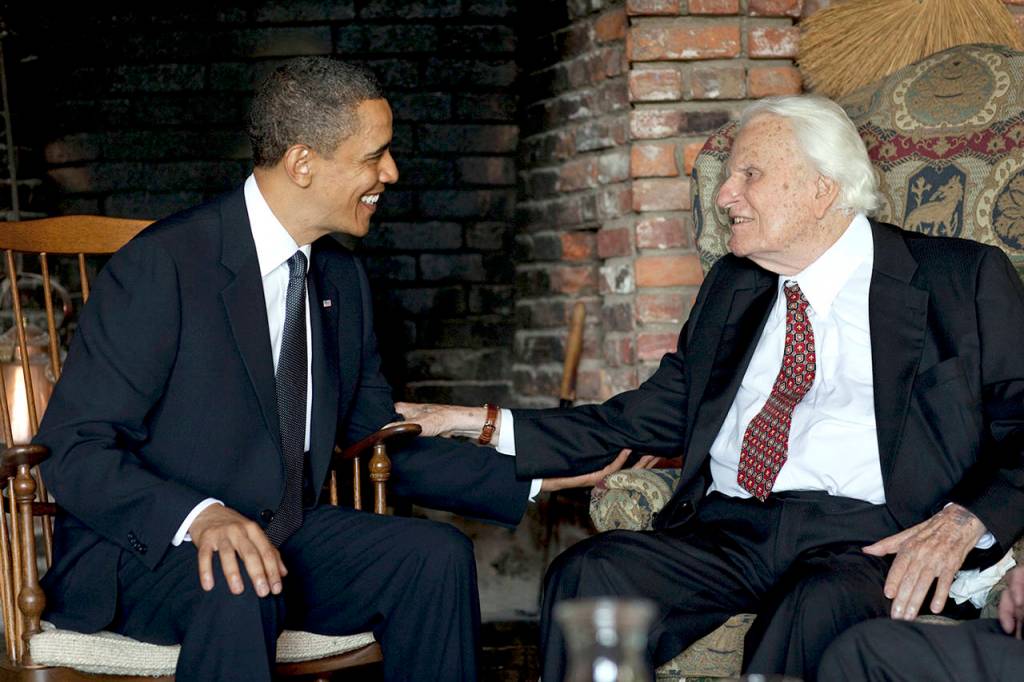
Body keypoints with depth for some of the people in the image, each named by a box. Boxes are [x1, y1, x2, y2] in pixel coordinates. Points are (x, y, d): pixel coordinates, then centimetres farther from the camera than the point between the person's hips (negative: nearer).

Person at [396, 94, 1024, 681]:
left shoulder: (964, 278, 7)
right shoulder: (733, 285, 23)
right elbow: (656, 417, 22)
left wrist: (965, 522, -17)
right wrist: (484, 426, 13)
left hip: (866, 537, -4)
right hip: (729, 527, 4)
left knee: (822, 603, -38)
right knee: (585, 576, -24)